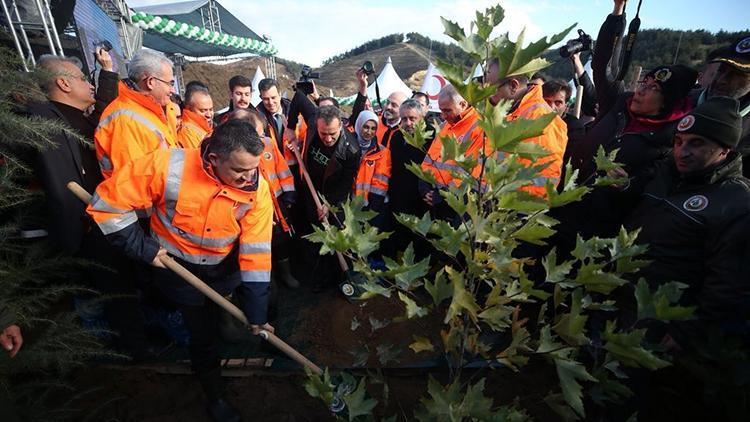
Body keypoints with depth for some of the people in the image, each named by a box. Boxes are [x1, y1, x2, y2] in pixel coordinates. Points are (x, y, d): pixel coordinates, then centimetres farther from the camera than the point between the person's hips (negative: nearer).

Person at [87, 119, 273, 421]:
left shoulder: (257, 189, -23)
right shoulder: (168, 166, -29)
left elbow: (256, 252, -21)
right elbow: (108, 202, -16)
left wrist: (257, 311, -18)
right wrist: (143, 248, -16)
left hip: (226, 266, 2)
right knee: (203, 335, 12)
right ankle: (215, 396, 37)